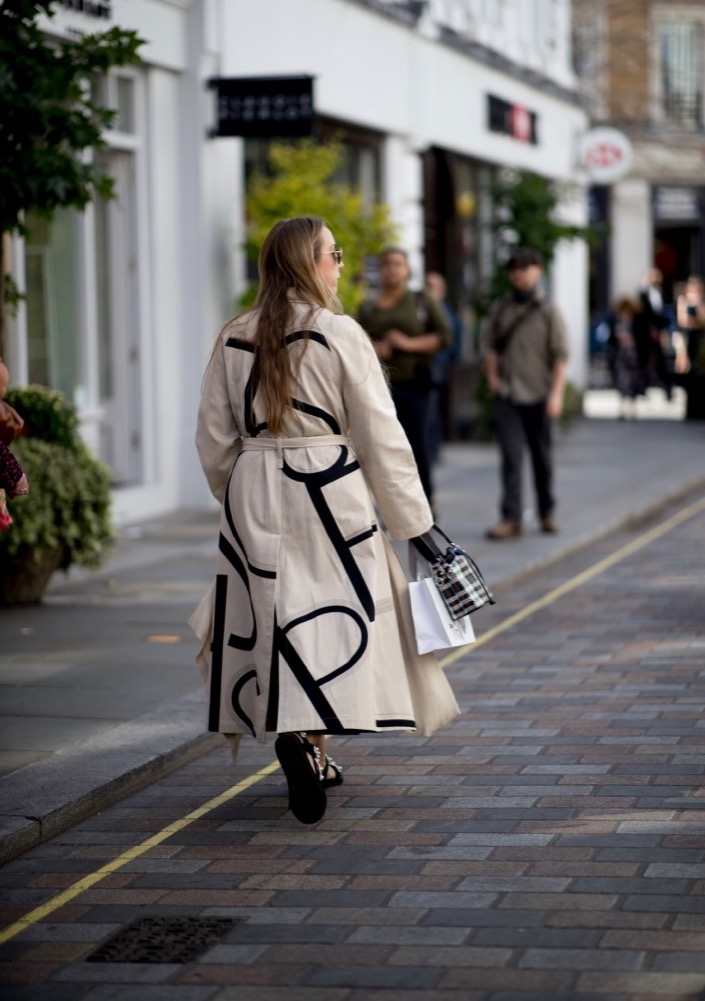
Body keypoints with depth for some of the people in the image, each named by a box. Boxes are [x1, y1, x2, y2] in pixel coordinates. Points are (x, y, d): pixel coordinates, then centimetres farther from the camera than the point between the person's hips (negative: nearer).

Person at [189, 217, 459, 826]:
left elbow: (215, 440, 9)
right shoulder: (340, 335, -8)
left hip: (255, 498, 5)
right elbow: (381, 437, -6)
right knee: (332, 616, 0)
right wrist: (415, 521, 1)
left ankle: (308, 757, 17)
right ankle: (306, 736, -19)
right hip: (329, 495, -4)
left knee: (274, 615, 12)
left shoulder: (234, 340, 5)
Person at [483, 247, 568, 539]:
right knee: (511, 456, -8)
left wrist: (556, 393, -10)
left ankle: (547, 514, 23)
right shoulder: (499, 309, 8)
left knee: (542, 457, 9)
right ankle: (510, 519, -11)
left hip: (538, 394, -1)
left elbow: (560, 356, -3)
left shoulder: (548, 312, 0)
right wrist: (492, 376, 1)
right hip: (507, 395, 1)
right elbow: (492, 347, 15)